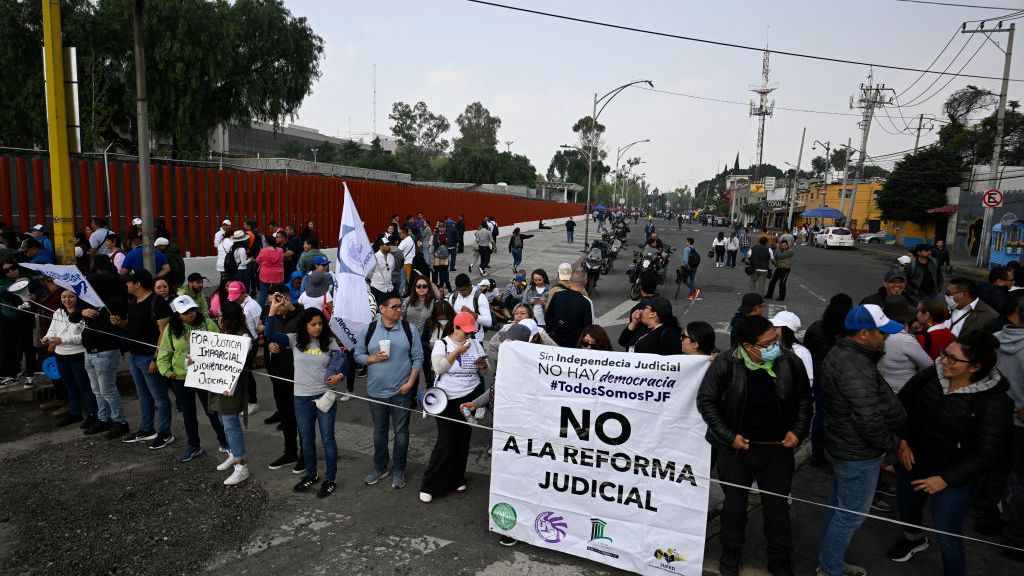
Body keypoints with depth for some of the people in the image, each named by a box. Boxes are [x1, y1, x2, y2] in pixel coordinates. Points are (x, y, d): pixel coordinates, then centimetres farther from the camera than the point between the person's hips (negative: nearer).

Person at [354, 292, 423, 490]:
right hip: (376, 391, 2)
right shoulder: (368, 330, -2)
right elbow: (358, 355, 4)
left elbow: (417, 358, -2)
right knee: (379, 432, 17)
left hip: (401, 391, -1)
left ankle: (398, 470, 25)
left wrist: (410, 382, -10)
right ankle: (380, 468, 34)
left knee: (401, 432, 8)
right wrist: (373, 358, -16)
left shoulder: (410, 329, -5)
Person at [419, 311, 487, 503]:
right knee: (445, 442, -5)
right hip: (447, 399, -4)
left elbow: (487, 369, 9)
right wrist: (458, 351, -18)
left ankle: (456, 479, 30)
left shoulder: (475, 344, 5)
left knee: (463, 440, 13)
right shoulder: (441, 344, -4)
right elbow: (439, 367, -18)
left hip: (470, 397, 4)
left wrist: (483, 365, -14)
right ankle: (430, 486, 8)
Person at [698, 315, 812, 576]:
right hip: (737, 448, -1)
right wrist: (729, 436, -12)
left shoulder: (790, 361, -9)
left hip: (778, 449, 2)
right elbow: (706, 400, -9)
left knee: (778, 506, 16)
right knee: (734, 503, 17)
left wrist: (798, 431, -4)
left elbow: (804, 399, 6)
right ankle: (731, 555, 39)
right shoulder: (726, 364, -17)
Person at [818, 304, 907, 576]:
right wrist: (893, 443, -12)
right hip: (860, 454, -11)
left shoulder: (840, 353, 4)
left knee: (838, 506, 22)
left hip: (843, 444, 11)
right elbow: (869, 421, -26)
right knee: (851, 515, 5)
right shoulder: (856, 369, -29)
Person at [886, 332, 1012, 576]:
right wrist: (902, 440, -6)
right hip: (915, 460, 5)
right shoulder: (932, 374, -14)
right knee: (906, 504, 25)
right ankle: (914, 539, 58)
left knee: (946, 534, -1)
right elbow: (903, 403, 1)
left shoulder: (995, 401, -23)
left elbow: (987, 453, -20)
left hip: (956, 475, -5)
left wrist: (946, 479, -20)